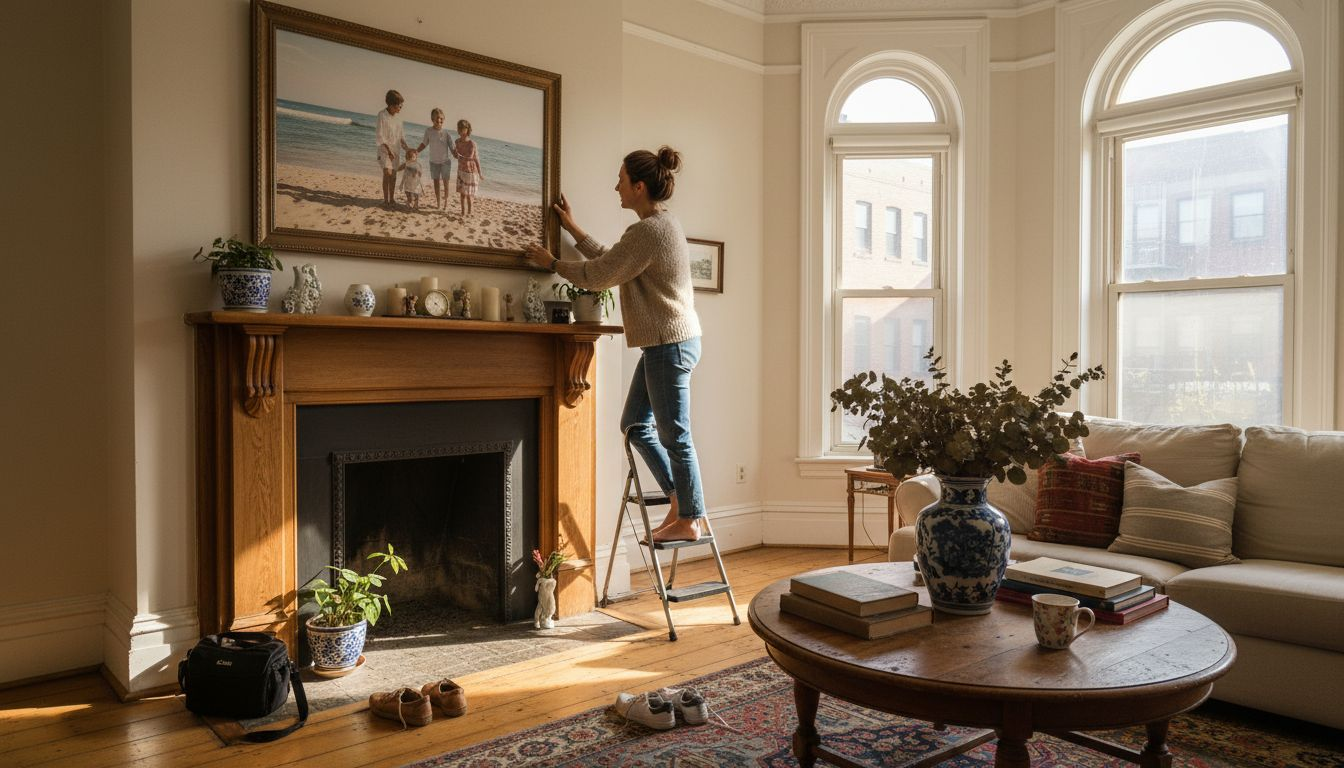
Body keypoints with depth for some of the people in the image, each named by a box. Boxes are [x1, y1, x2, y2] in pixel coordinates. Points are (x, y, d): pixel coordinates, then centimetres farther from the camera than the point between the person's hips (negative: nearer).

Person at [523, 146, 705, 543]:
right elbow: (611, 261, 21)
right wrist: (573, 230, 24)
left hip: (670, 344, -10)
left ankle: (689, 520, 11)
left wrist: (552, 262, 4)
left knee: (674, 435, -1)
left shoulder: (648, 230, -18)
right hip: (666, 342, 10)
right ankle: (680, 499, 23)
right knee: (635, 424, 15)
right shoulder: (661, 223, 14)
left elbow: (598, 275, -11)